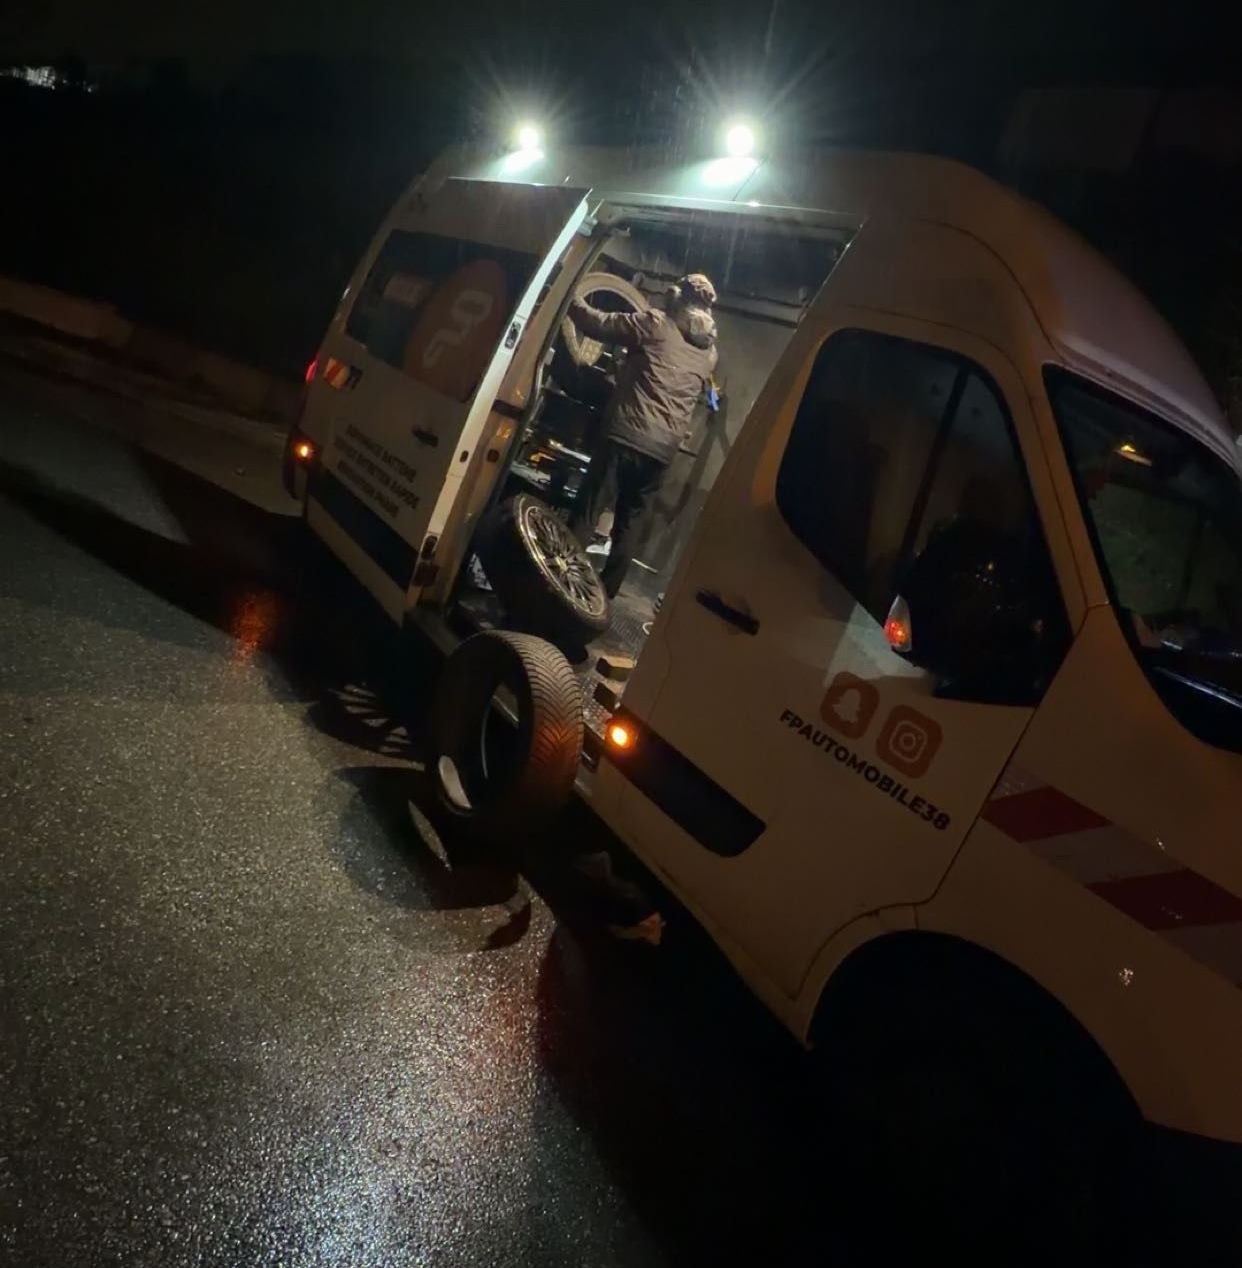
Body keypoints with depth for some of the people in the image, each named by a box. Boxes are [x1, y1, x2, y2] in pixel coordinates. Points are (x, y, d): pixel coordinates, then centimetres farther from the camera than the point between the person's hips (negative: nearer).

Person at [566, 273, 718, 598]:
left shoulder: (657, 324, 0)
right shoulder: (709, 353, 15)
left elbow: (598, 325, 3)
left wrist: (571, 300, 19)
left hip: (627, 436, -5)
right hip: (662, 450, 5)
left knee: (586, 516, 0)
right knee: (629, 527, 13)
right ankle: (603, 594, 17)